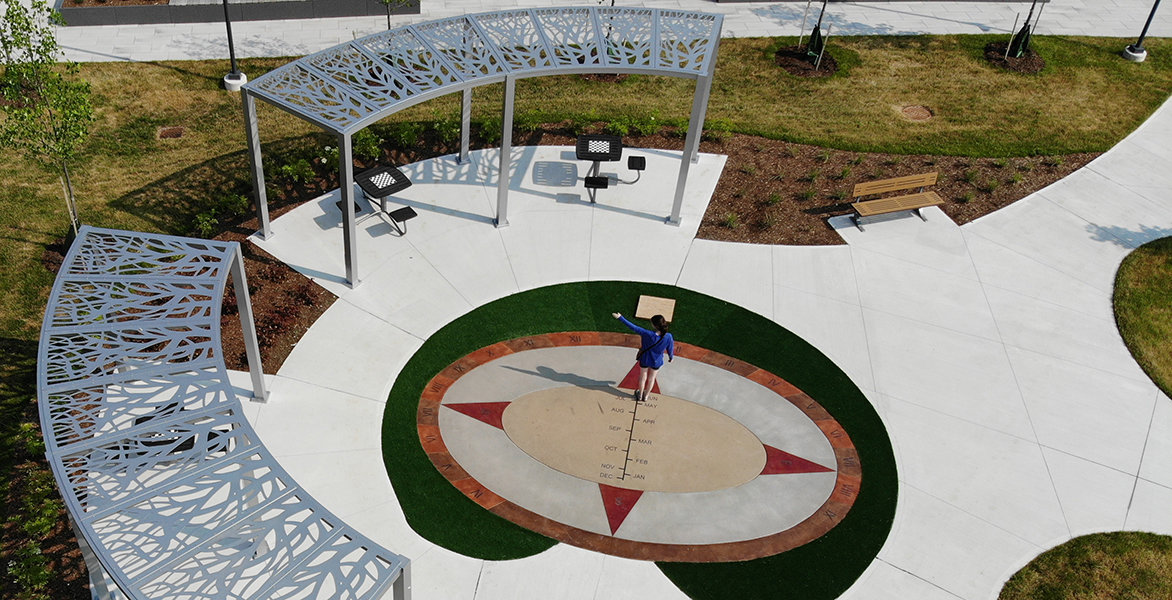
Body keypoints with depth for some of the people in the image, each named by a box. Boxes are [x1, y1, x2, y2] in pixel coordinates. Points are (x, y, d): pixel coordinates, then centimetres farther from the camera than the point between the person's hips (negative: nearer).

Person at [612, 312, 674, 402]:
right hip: (656, 362, 1)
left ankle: (640, 395, 48)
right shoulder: (668, 337, -30)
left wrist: (620, 317, -23)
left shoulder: (647, 334, -36)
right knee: (651, 378, 27)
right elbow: (670, 349, -12)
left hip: (645, 360, -1)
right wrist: (671, 357, 12)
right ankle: (646, 395, 47)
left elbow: (633, 327, -31)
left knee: (643, 377, 26)